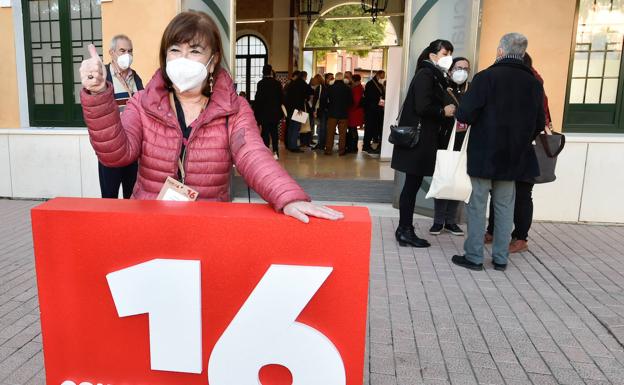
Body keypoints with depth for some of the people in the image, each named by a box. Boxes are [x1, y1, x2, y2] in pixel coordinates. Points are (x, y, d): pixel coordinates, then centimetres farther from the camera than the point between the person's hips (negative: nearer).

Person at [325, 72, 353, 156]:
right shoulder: (347, 88, -6)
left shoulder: (330, 87, -7)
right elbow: (351, 101, -1)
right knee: (342, 133, 6)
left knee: (330, 132, 7)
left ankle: (328, 150, 7)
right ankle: (341, 150, 7)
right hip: (344, 114, 0)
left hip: (332, 113, 0)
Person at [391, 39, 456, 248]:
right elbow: (422, 108, -21)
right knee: (413, 184, -4)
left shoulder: (435, 77, 18)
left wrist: (451, 120, 2)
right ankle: (405, 231, 4)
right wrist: (444, 112, -6)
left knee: (413, 184, 11)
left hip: (423, 139, 9)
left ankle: (405, 229, 18)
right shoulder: (425, 75, -10)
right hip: (417, 139, -9)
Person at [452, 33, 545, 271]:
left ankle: (474, 257, 9)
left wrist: (464, 119, 3)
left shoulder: (486, 77, -12)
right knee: (505, 207, 13)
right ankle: (501, 258, 20)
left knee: (477, 205, 4)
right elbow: (539, 123, 9)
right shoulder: (534, 83, 5)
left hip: (483, 154, -5)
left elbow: (465, 114, -19)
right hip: (514, 157, 5)